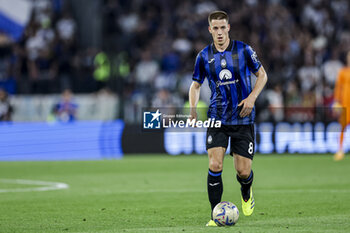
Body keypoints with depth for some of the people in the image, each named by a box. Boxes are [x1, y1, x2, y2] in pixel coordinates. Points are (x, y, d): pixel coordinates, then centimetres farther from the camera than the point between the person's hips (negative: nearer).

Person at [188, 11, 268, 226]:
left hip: (243, 118, -1)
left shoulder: (243, 50, -3)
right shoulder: (204, 56, 2)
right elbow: (196, 85, 14)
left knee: (243, 171, -1)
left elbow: (262, 75, 6)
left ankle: (246, 193, 36)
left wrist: (252, 97, -10)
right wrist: (193, 108, -4)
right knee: (215, 165, -15)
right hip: (217, 118, 1)